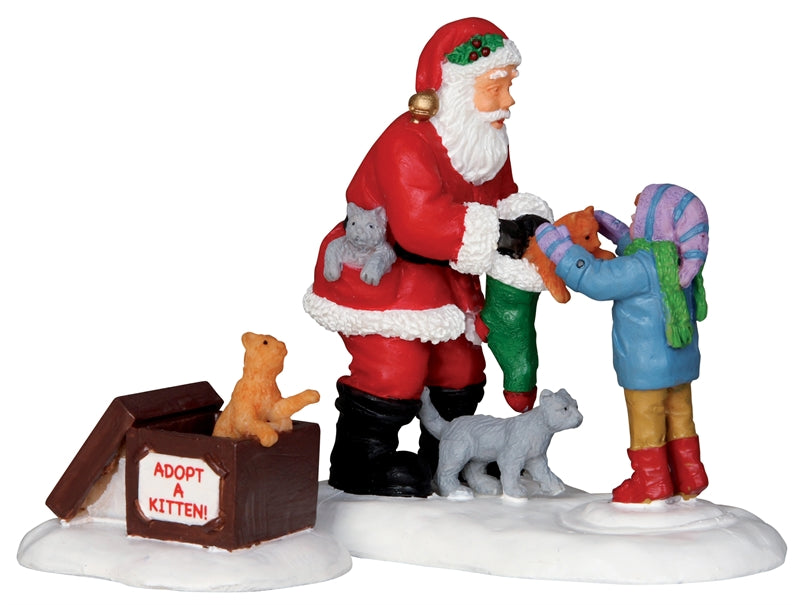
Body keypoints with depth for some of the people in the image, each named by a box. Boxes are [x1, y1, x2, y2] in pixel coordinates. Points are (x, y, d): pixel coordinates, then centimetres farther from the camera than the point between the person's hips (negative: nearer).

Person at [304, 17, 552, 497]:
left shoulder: (490, 142, 1)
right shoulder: (407, 144, -30)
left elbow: (503, 201, 2)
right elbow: (421, 226, -42)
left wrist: (528, 225, -22)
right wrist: (498, 235, -40)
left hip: (438, 278, 9)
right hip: (376, 272, -9)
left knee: (461, 368, 14)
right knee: (394, 367, -17)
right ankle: (358, 464, 3)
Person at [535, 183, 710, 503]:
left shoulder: (642, 267, -26)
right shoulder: (681, 262, 1)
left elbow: (590, 277, -28)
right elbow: (638, 247, 21)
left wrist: (552, 240, -22)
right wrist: (605, 224, 21)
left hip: (646, 367, -8)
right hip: (681, 361, 8)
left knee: (645, 421, 7)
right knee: (679, 417, 18)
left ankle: (651, 483, 17)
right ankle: (689, 478, 26)